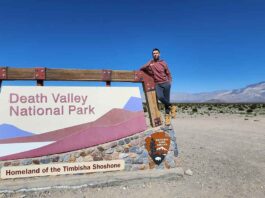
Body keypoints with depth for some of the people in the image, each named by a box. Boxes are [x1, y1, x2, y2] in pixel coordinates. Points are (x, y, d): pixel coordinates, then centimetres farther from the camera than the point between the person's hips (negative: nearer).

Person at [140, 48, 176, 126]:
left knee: (167, 99, 1)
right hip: (157, 84, -1)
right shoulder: (149, 63, 7)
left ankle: (167, 116, 16)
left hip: (166, 84, 1)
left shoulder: (163, 63, 9)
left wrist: (170, 81, 2)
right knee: (160, 97, -27)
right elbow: (141, 69, 10)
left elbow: (168, 73, 15)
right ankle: (171, 107, -3)